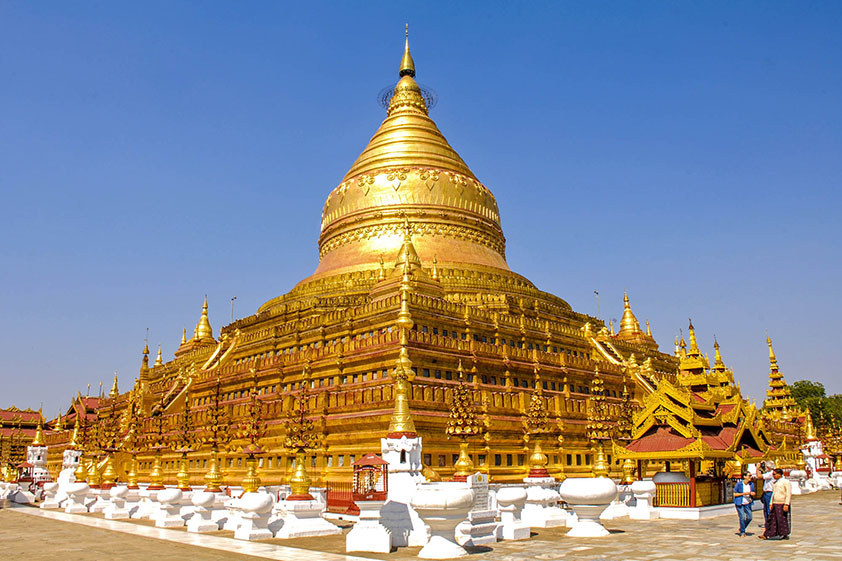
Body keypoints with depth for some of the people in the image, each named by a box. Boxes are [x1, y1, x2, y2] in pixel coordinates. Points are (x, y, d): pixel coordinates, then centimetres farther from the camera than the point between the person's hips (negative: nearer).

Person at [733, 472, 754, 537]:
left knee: (749, 517, -2)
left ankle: (741, 528, 24)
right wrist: (744, 493, -18)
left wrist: (752, 493, -9)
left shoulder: (751, 484, 1)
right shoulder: (739, 484, -12)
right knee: (742, 517, -10)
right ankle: (742, 532, 7)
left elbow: (753, 492, 16)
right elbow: (735, 494, -8)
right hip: (739, 503, -5)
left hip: (747, 503, 5)